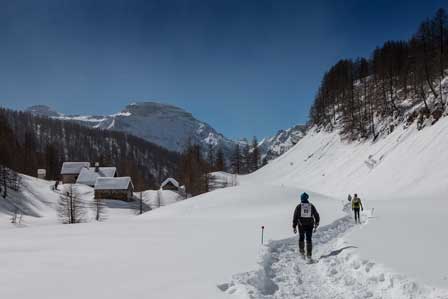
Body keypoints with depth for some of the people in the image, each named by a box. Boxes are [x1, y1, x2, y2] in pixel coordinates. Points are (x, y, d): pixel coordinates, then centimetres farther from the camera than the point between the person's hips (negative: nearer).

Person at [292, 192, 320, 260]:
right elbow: (317, 216, 6)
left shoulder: (298, 207, -4)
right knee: (309, 240, 11)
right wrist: (316, 224, 21)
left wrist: (294, 227, -1)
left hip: (301, 226, -1)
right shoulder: (311, 206, 1)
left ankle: (302, 251, 21)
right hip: (310, 226, 1)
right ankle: (309, 254, 6)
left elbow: (295, 217, -6)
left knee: (301, 238, 22)